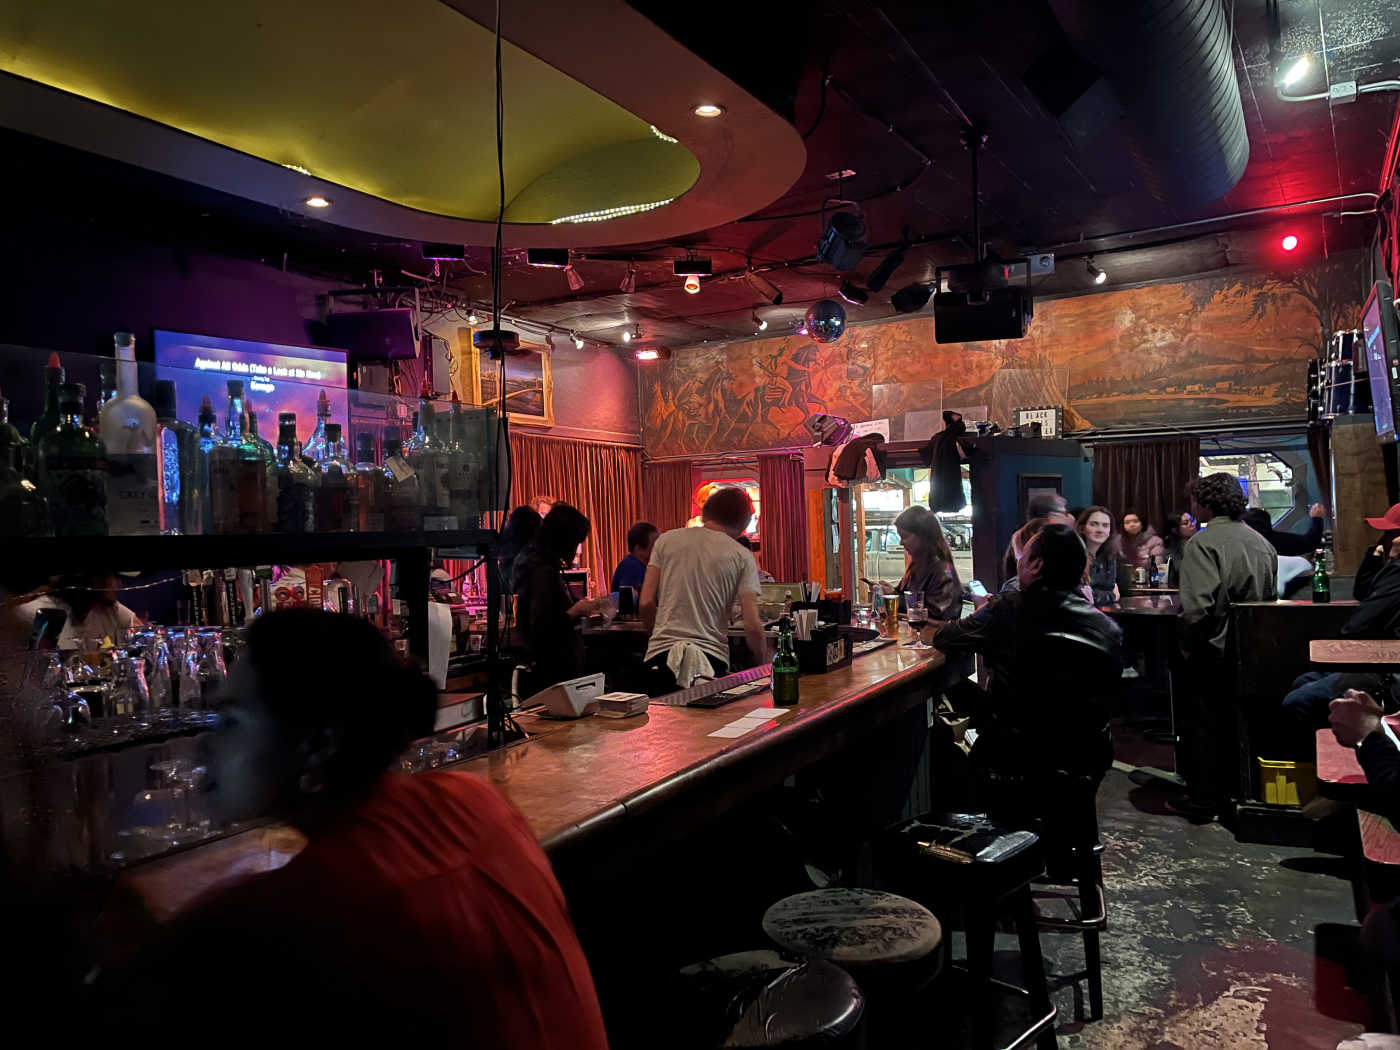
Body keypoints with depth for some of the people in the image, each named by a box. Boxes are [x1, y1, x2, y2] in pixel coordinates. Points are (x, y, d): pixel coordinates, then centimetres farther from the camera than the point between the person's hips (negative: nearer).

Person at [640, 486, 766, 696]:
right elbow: (752, 626, -4)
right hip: (712, 658, -1)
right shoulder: (741, 556, 2)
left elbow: (646, 603, 5)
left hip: (660, 654, 2)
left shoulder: (667, 540, 7)